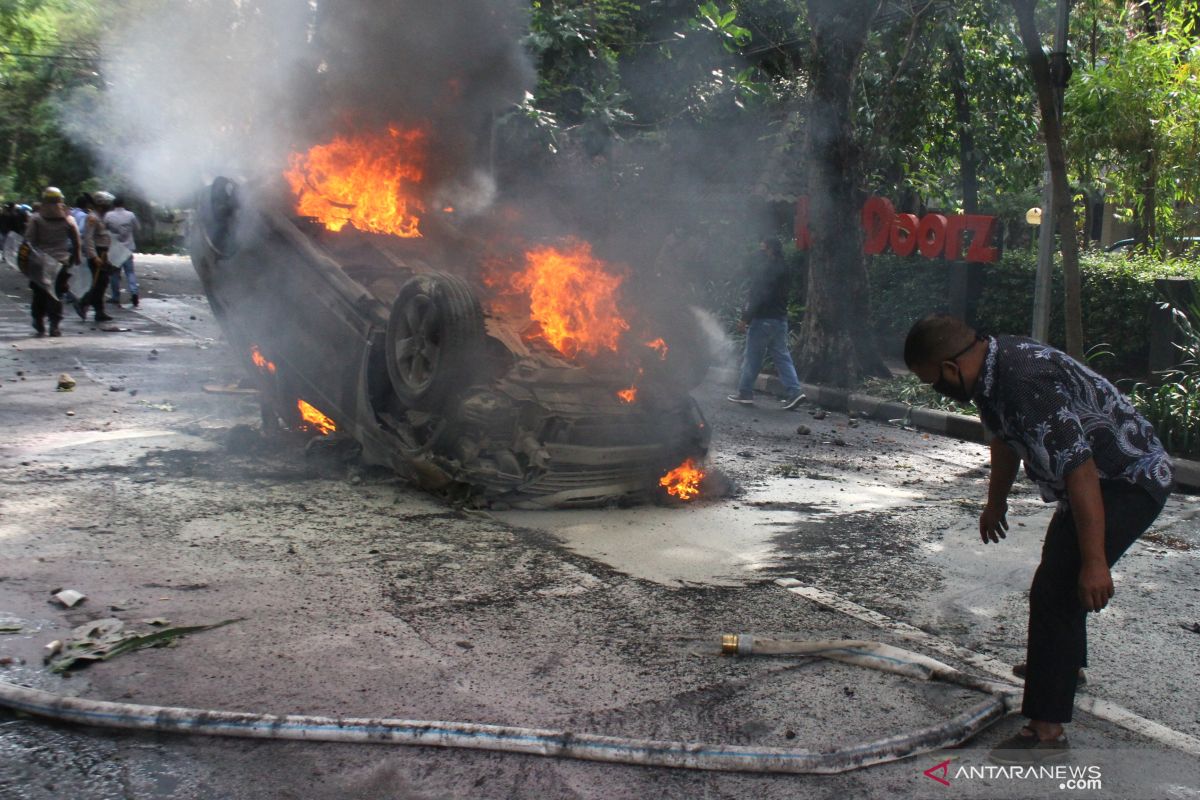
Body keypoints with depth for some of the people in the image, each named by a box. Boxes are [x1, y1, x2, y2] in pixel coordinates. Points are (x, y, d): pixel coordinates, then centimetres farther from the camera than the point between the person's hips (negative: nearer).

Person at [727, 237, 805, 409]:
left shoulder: (766, 269, -13)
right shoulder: (783, 269, 15)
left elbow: (757, 296, -21)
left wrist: (745, 318, -18)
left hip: (763, 319, -8)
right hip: (780, 319, 8)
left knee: (752, 356, 1)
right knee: (782, 356, 8)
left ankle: (745, 393, 7)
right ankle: (793, 392, -1)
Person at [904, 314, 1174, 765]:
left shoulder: (1028, 384, -34)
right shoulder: (992, 366, -2)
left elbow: (1080, 470, -36)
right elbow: (1004, 439, 15)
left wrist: (1094, 561, -33)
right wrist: (995, 503, 27)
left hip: (1131, 481, -11)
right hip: (1100, 478, 11)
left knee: (1056, 589, -16)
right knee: (1059, 564, 28)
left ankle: (1046, 731, -10)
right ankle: (1066, 661, 52)